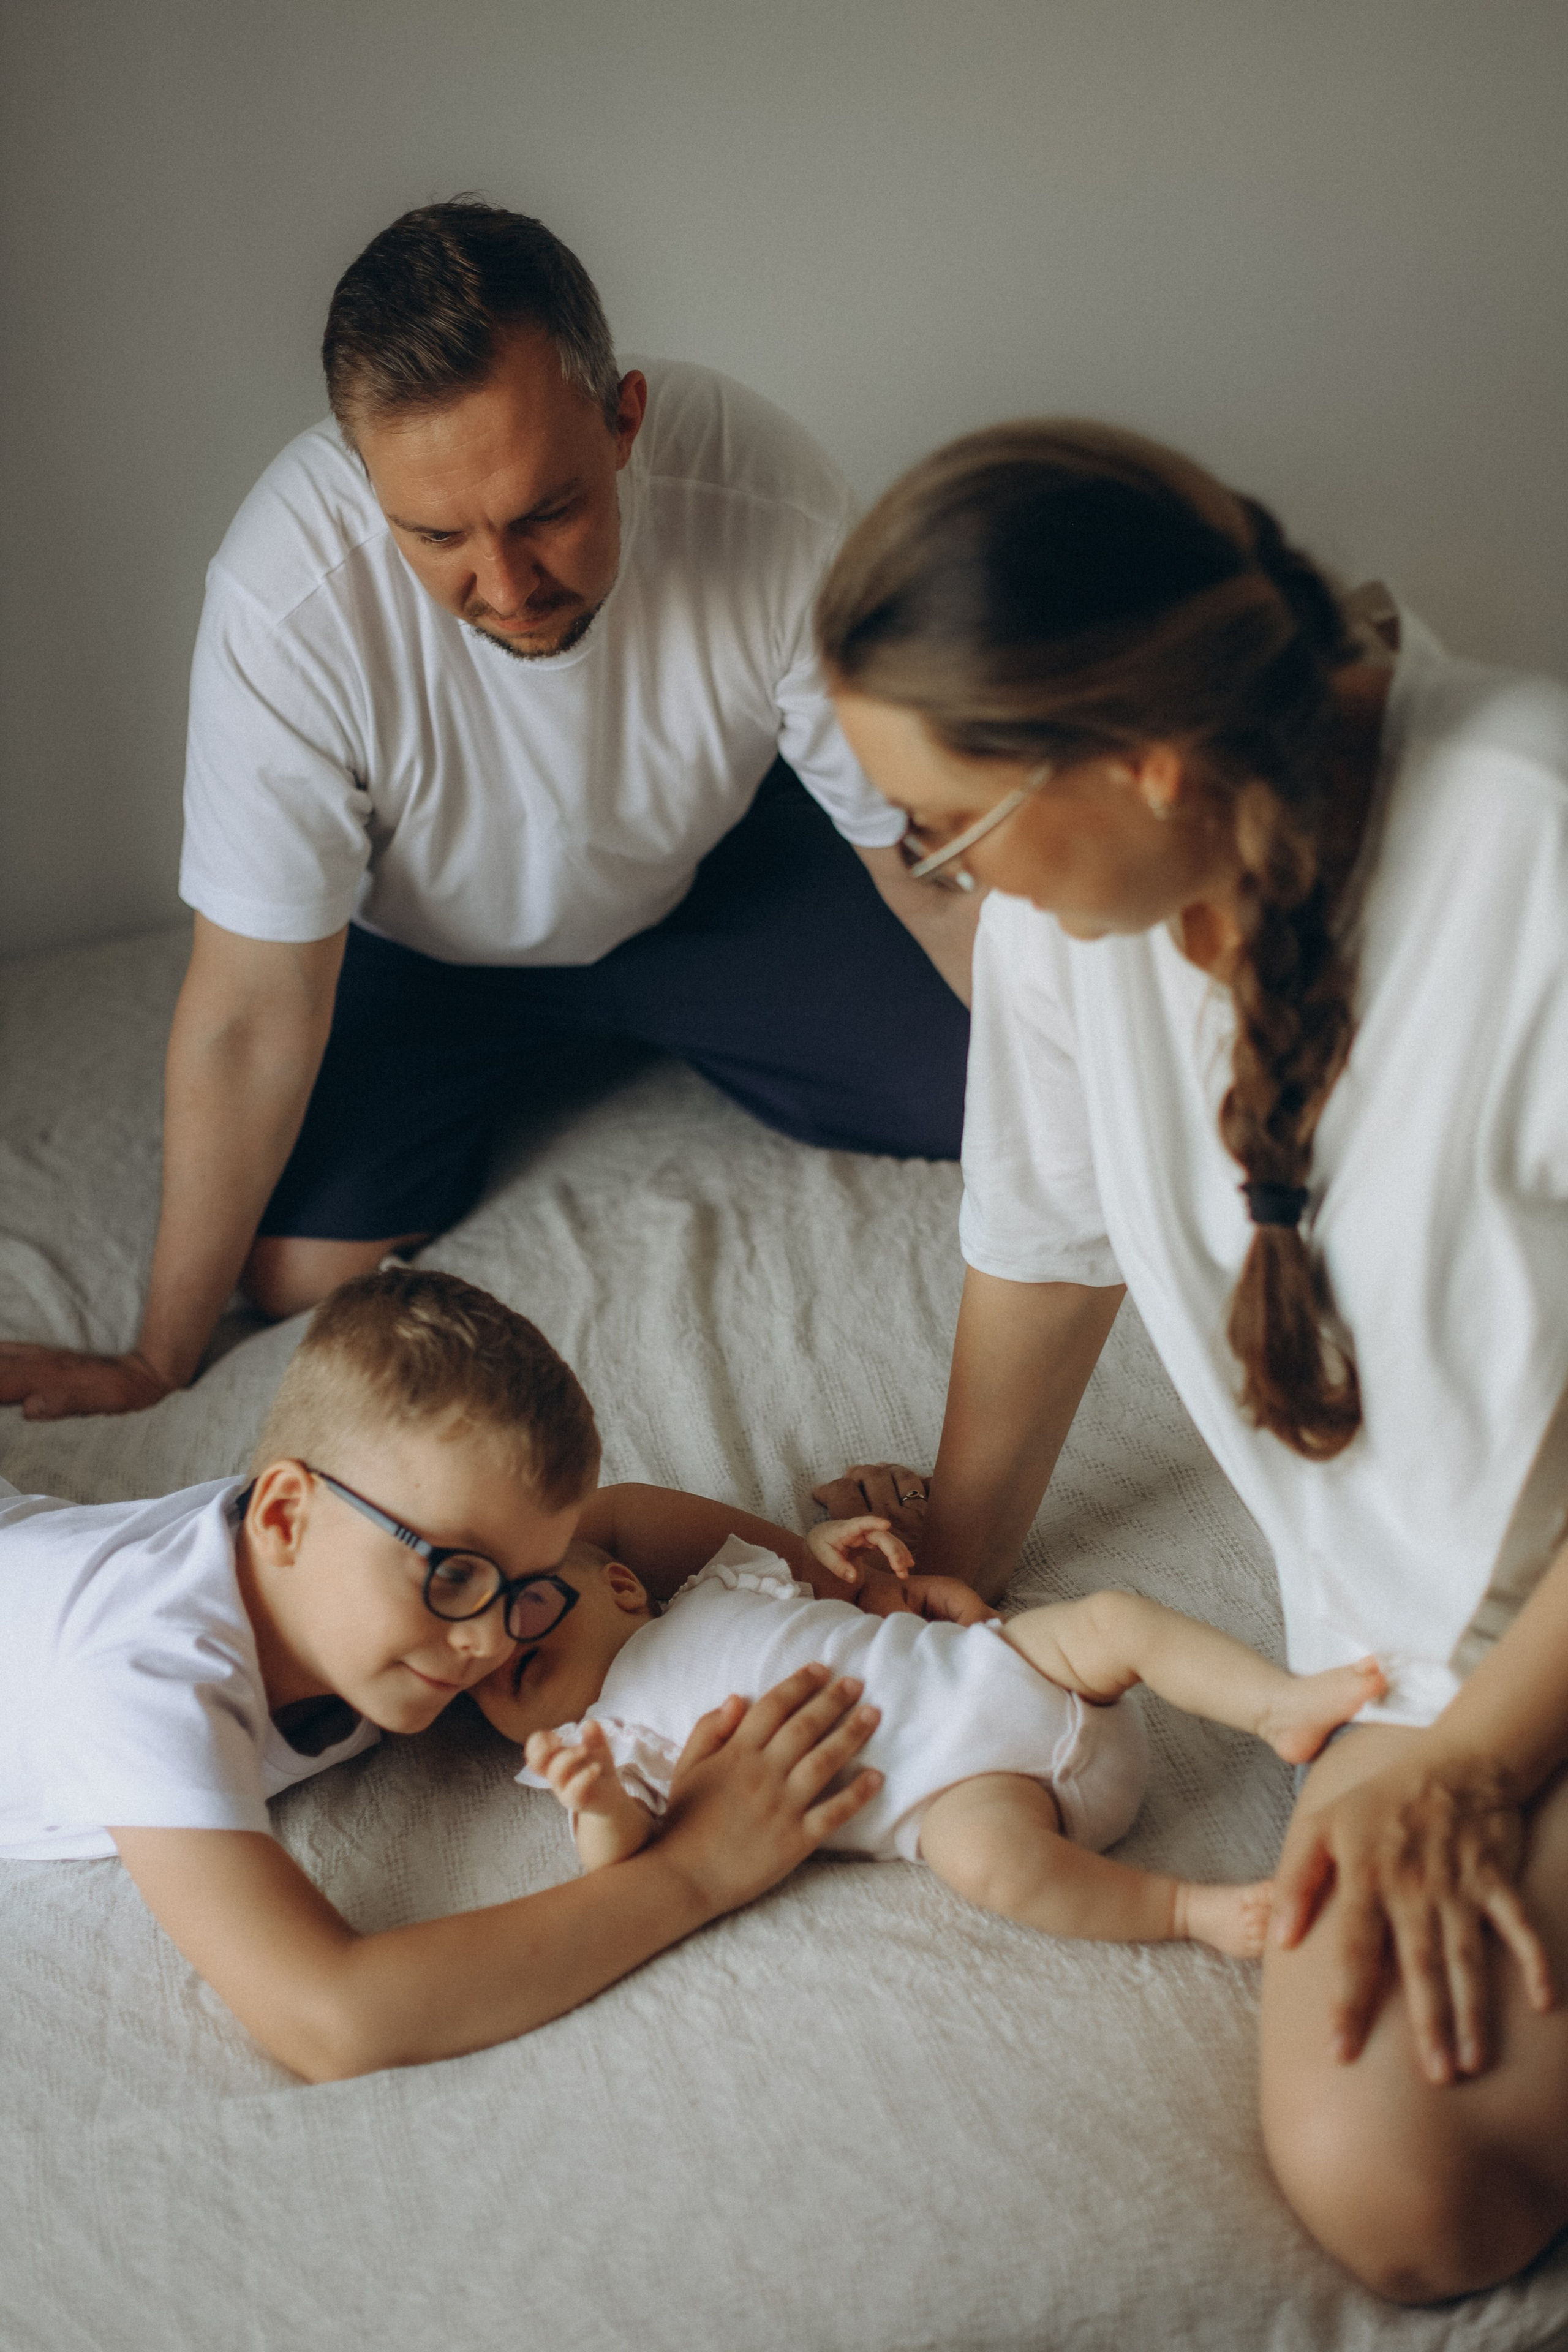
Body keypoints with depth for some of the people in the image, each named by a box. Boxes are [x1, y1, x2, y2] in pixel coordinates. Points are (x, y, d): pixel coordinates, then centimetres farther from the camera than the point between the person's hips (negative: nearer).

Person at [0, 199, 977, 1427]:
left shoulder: (776, 506, -35)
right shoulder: (287, 596, -38)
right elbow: (252, 1014, -27)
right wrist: (160, 1359, -19)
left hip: (712, 868, 1)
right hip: (429, 938, -1)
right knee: (297, 1266, -16)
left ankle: (657, 1023, 22)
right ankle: (532, 1065, 16)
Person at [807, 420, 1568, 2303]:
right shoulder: (1071, 871, -8)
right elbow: (1050, 1230, 10)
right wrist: (965, 1541, 22)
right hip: (1410, 1619, 5)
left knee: (1408, 2185, -20)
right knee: (1357, 2172, -15)